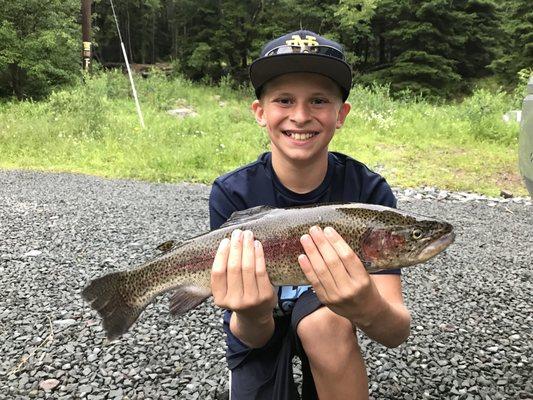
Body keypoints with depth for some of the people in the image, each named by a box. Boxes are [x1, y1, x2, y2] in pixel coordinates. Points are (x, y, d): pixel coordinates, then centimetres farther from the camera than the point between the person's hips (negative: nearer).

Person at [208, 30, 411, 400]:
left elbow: (396, 333, -27)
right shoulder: (232, 193, -21)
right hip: (262, 331, 2)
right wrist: (253, 317, -46)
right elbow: (252, 336, -22)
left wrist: (369, 307, -50)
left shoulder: (369, 190, -21)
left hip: (333, 324, -1)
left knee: (325, 320, -32)